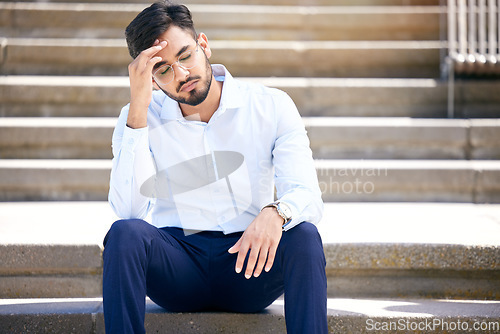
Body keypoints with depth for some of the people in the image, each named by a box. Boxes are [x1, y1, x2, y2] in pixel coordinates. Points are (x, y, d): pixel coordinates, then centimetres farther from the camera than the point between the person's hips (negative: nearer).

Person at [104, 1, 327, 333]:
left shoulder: (271, 106, 1)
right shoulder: (139, 118, 1)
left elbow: (308, 196, -10)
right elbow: (129, 209, -15)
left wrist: (276, 212, -35)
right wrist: (138, 108, -19)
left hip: (247, 263, 0)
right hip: (177, 262, 0)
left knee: (303, 235, -31)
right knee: (126, 232, -31)